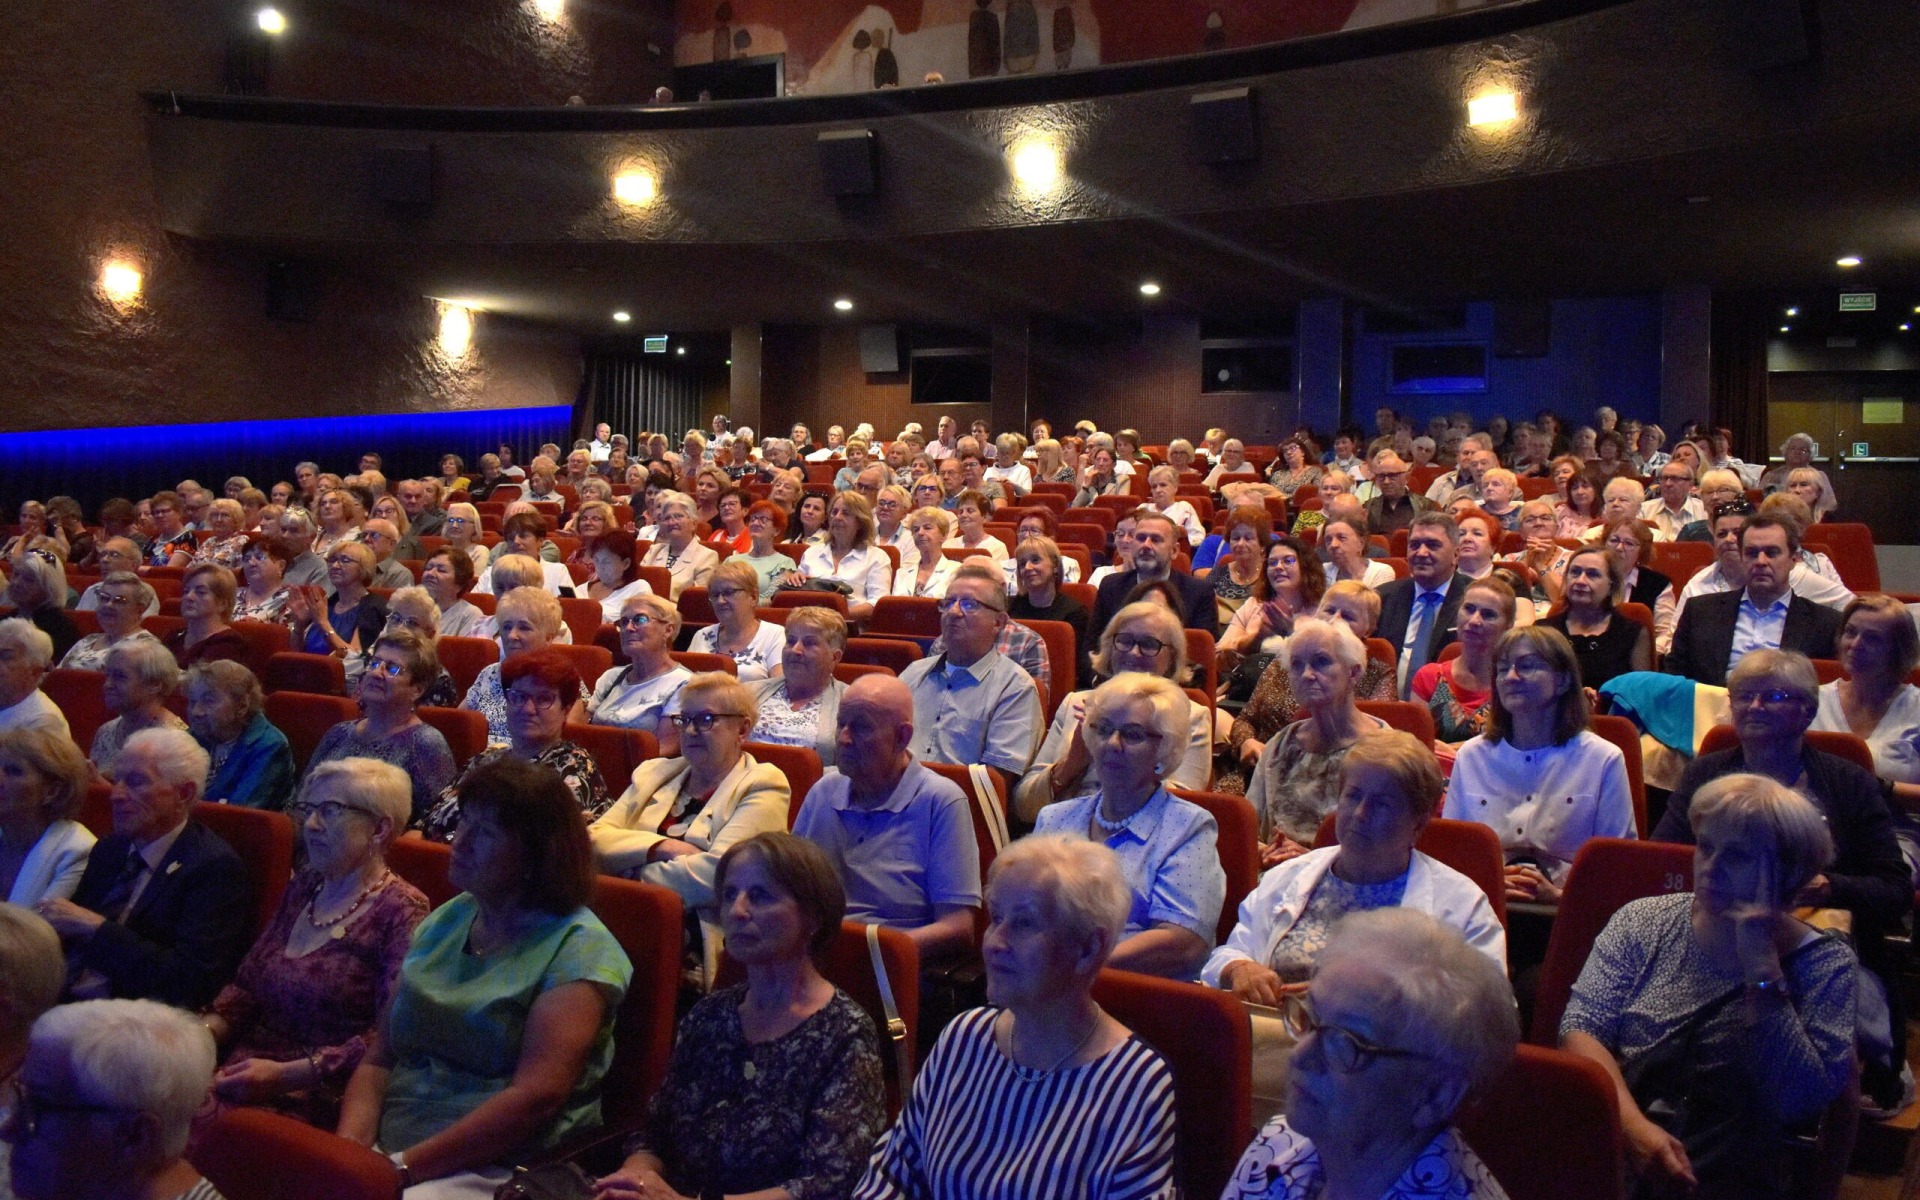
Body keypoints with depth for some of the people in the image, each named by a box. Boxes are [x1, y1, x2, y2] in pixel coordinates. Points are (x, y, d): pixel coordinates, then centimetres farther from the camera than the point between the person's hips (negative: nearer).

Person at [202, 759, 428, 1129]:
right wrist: (203, 1033, -1)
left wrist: (285, 1075, -20)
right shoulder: (303, 886, 15)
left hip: (317, 1099, -7)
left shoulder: (400, 912, -9)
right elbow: (246, 983, 18)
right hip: (245, 1071, 7)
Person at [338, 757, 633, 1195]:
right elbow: (378, 1059, 12)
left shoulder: (579, 949, -7)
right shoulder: (444, 921, 13)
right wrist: (349, 1149, -6)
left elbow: (537, 1095, -17)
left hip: (496, 1171, -5)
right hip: (387, 1158, 6)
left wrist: (404, 1167, -19)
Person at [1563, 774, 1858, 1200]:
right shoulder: (1643, 922, 9)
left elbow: (1799, 1103, -7)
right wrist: (1633, 1124, -16)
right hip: (1609, 1149, 1)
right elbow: (1581, 1029, 0)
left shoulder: (1824, 964, 5)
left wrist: (1761, 965, -9)